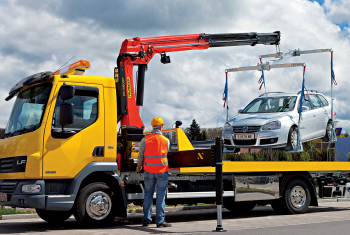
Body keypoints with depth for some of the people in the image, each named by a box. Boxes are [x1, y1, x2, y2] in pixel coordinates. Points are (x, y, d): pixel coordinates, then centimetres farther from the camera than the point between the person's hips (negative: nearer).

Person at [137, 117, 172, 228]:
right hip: (162, 171, -1)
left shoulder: (145, 140, -4)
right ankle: (160, 221, 3)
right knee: (161, 196, 2)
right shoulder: (166, 140, -4)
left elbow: (140, 157, 0)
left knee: (148, 195, 12)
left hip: (149, 171, 2)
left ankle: (146, 219, 15)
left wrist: (138, 167, 17)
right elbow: (167, 155, 8)